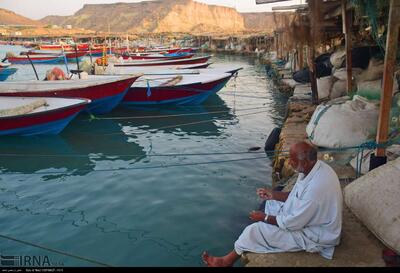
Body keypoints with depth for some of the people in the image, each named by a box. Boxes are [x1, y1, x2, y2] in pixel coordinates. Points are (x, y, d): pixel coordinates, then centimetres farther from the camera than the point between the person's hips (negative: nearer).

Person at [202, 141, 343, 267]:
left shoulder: (316, 187, -36)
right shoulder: (314, 167, -7)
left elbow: (293, 223, -27)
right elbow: (297, 196, 9)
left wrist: (264, 217, -14)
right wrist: (272, 194, 0)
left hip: (315, 236, -9)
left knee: (255, 230, -9)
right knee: (272, 204, 16)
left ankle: (228, 261, 15)